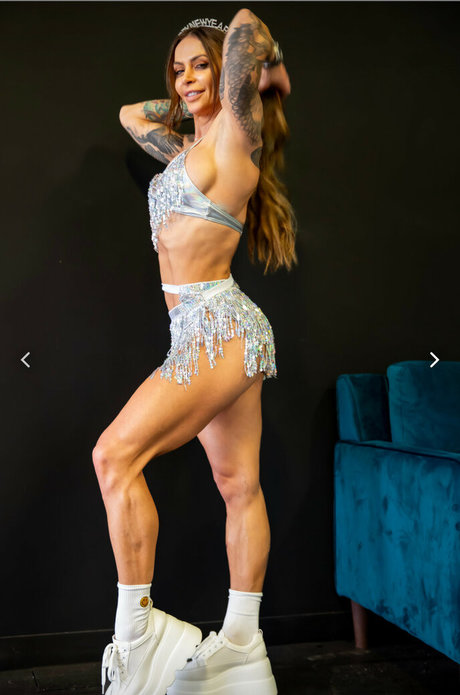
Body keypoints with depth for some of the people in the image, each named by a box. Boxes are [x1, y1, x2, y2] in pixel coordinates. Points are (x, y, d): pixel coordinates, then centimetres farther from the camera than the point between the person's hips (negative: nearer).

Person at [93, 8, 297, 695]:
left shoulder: (235, 136, -4)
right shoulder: (190, 147, 20)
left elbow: (245, 29, -17)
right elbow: (129, 113, 37)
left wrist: (273, 73, 2)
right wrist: (189, 99, 28)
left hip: (218, 324, -9)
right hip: (212, 330, 9)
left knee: (116, 453, -15)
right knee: (239, 484, 10)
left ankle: (135, 631, -7)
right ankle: (242, 640, 18)